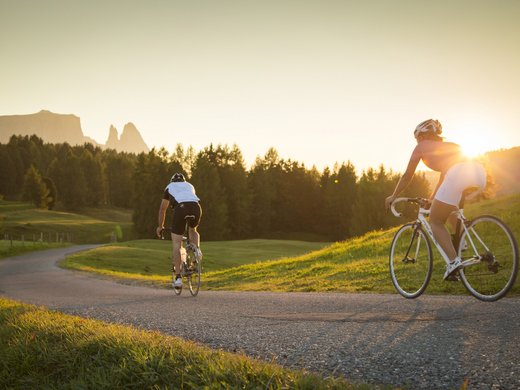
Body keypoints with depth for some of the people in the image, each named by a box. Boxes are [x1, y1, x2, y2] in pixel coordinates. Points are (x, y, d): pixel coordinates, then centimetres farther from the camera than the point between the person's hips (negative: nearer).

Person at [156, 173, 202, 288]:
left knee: (176, 244, 4)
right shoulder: (190, 186, 37)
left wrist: (160, 226, 49)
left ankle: (178, 277, -1)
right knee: (193, 230, 34)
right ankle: (197, 249, 5)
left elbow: (162, 209, 38)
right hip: (196, 206, 2)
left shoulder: (169, 187, 32)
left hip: (180, 207, -2)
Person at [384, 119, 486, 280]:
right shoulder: (449, 145, 39)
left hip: (458, 175, -7)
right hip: (479, 170, 7)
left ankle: (454, 261, -7)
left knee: (435, 221, 10)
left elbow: (407, 176, 29)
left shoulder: (421, 147, 23)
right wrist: (433, 198, 61)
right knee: (450, 208, 35)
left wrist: (393, 196, 42)